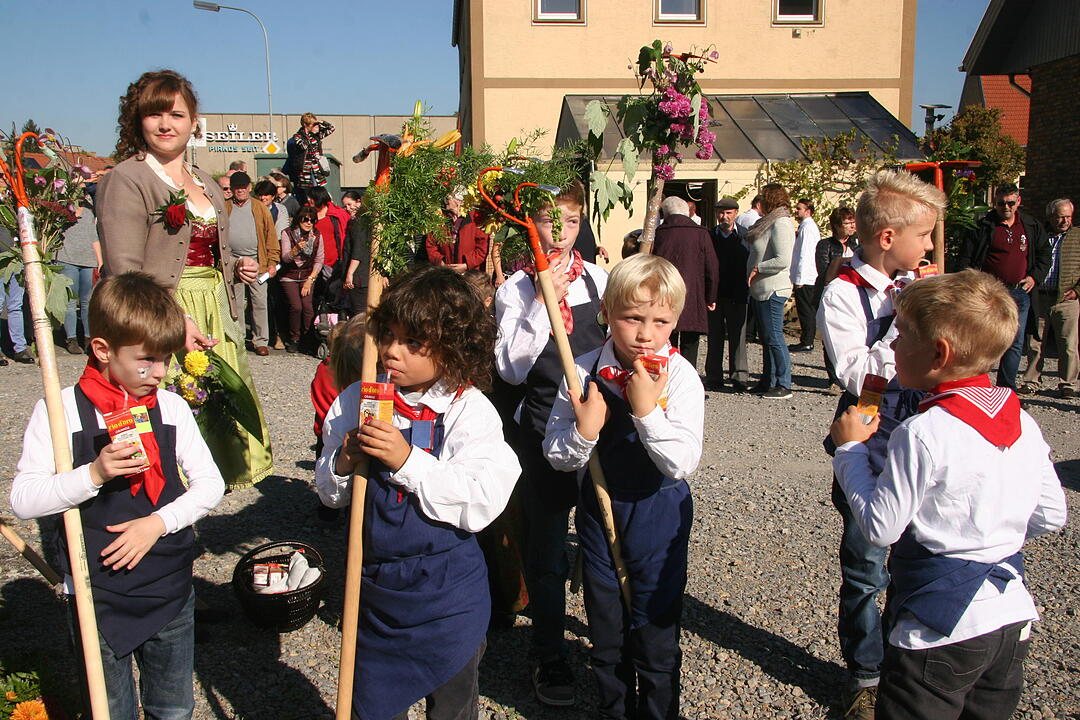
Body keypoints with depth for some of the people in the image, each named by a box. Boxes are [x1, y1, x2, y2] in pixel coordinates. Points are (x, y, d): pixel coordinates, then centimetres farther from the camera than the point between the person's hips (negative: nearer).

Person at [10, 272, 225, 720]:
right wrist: (94, 474, -25)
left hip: (171, 594, 3)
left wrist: (159, 522, -14)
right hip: (98, 596, -3)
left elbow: (210, 483, 0)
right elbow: (23, 499, -12)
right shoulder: (60, 411, -10)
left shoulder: (171, 407, -1)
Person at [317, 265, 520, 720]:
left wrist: (408, 460, -30)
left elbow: (481, 504, -26)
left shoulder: (470, 411, -16)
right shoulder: (356, 401, -3)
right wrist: (343, 464, -17)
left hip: (447, 596, -3)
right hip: (373, 586, 4)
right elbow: (330, 494, 5)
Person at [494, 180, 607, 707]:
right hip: (544, 424, -3)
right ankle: (548, 653, 28)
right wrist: (545, 302, -21)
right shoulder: (517, 290, -6)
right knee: (546, 541, 8)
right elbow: (510, 367, -16)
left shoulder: (599, 278, 3)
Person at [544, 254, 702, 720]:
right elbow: (558, 457, -7)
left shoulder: (680, 377, -16)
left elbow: (683, 463, -23)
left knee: (655, 637, 10)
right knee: (606, 634, 19)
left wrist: (646, 410, -31)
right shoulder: (583, 374, -11)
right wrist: (585, 430, -26)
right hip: (598, 511, 3)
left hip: (659, 515, -2)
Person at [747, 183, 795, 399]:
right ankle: (768, 381, 23)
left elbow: (783, 260, -24)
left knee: (774, 337, -8)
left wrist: (757, 268, -15)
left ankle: (783, 385, -3)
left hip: (772, 290, -10)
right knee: (766, 338, 15)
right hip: (760, 290, 10)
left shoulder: (781, 224, -15)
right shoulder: (768, 223, 16)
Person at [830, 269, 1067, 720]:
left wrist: (850, 448, -9)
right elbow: (1051, 515, 9)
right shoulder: (1024, 423, 1)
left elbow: (880, 527, -18)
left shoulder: (924, 434, -22)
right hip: (1012, 619, 8)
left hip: (941, 632, -8)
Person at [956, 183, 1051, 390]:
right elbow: (964, 259, -1)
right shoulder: (983, 227, -1)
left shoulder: (1033, 226, 11)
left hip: (1020, 293, 4)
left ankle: (1006, 388, 15)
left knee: (1015, 343, 6)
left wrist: (1035, 276, 5)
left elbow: (1045, 255, 20)